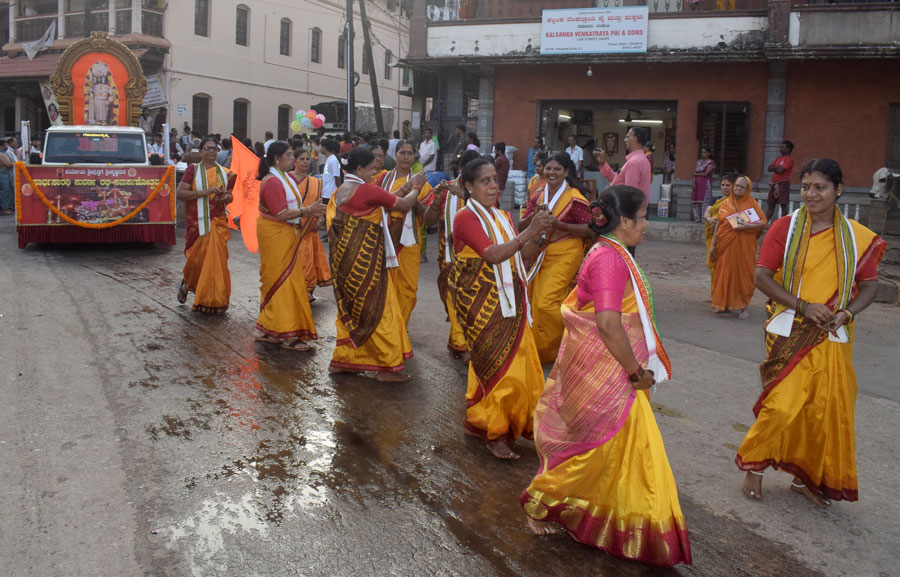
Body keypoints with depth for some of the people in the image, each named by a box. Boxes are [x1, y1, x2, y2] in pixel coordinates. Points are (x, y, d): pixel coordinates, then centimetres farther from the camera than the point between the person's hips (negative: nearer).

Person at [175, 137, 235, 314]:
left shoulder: (225, 173, 11)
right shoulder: (193, 169, 0)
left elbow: (229, 193, 24)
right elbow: (180, 193, -10)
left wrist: (227, 197, -1)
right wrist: (205, 192, -19)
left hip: (218, 222, 3)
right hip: (197, 222, -3)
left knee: (216, 260, -3)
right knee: (197, 258, 0)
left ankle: (213, 300, 8)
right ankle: (187, 283, 33)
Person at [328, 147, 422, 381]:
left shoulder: (341, 190, 10)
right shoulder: (367, 190, -15)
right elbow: (404, 205, -8)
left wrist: (401, 190, 11)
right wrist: (416, 187, 9)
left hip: (343, 255, 9)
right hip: (364, 258, -9)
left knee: (350, 307, 17)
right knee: (379, 309, -1)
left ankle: (343, 359, 23)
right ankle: (389, 365, 5)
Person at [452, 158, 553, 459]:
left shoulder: (501, 216, 15)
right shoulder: (466, 217, -10)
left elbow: (520, 255, 13)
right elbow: (493, 255, -22)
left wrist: (538, 234, -3)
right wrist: (529, 231, -24)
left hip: (509, 300, 8)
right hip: (481, 302, -8)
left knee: (519, 361, 7)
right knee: (498, 364, -7)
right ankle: (494, 434, 7)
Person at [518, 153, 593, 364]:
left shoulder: (574, 198, -9)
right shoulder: (538, 196, 10)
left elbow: (589, 230, -14)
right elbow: (521, 227, 6)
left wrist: (559, 224, -22)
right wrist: (535, 214, -14)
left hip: (565, 255, -7)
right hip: (542, 254, 7)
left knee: (547, 302, -15)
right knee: (535, 301, 9)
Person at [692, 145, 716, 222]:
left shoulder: (711, 162, 0)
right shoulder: (698, 162, 17)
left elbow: (706, 173, -9)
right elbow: (694, 174, 9)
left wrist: (697, 174, 3)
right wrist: (693, 182, -5)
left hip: (706, 183, -6)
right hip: (697, 184, 6)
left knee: (705, 201, -11)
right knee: (695, 201, 1)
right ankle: (697, 218, 8)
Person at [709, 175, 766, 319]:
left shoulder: (752, 203, 4)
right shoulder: (725, 203, 10)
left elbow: (764, 222, 0)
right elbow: (718, 225, 10)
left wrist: (747, 226, -17)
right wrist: (713, 245, 7)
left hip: (744, 246, -2)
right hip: (725, 245, 2)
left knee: (743, 273, -1)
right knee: (725, 273, 4)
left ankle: (744, 307, 6)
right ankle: (724, 303, 17)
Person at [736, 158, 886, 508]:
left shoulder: (856, 237, 3)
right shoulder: (784, 228, -3)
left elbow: (869, 285, 7)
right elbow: (762, 277, -7)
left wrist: (847, 313, -12)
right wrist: (803, 306, -17)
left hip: (833, 337, 3)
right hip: (790, 333, -3)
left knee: (826, 409, 8)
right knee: (783, 404, -7)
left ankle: (806, 477, 26)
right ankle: (754, 466, 15)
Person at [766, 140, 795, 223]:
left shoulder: (789, 159, -7)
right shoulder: (778, 159, 19)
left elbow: (780, 170, -17)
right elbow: (769, 168, 12)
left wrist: (774, 167, 2)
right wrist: (777, 167, -6)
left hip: (783, 183, -8)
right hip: (774, 183, 8)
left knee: (783, 204, -7)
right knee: (771, 204, 9)